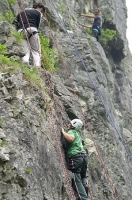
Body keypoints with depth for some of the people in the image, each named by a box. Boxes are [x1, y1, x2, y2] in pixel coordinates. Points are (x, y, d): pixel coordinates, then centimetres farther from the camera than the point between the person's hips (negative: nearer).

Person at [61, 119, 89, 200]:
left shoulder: (72, 131, 1)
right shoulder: (77, 133, 26)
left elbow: (71, 138, -22)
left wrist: (63, 132, -7)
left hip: (75, 157, -8)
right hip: (84, 156, 8)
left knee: (77, 181, -6)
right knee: (83, 176, 30)